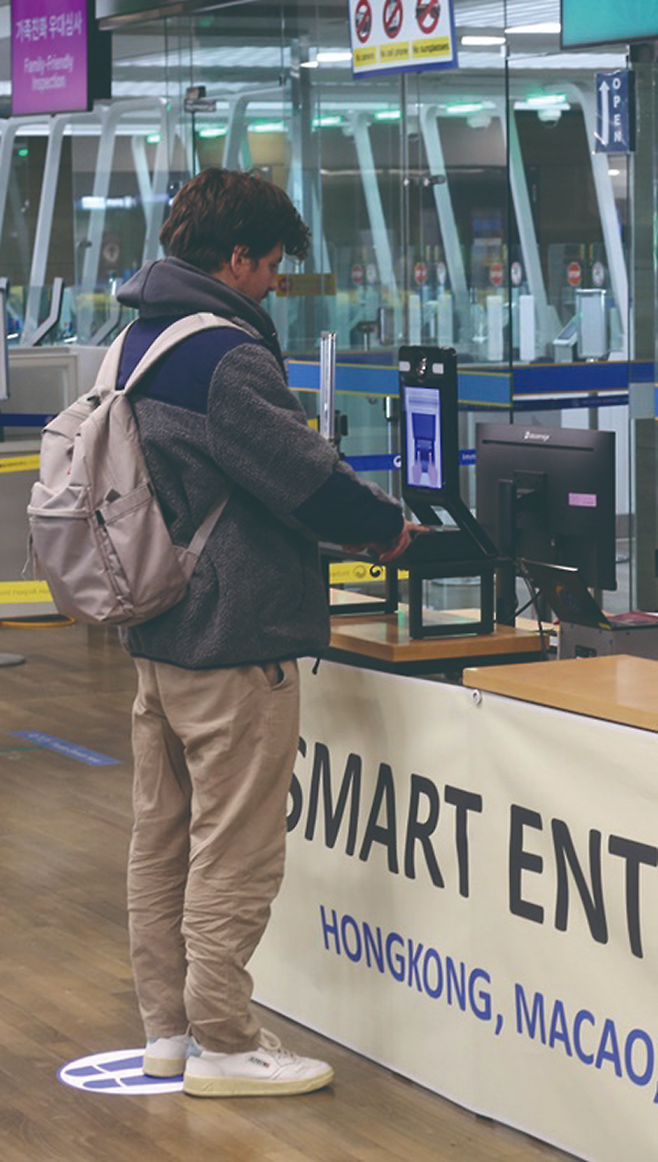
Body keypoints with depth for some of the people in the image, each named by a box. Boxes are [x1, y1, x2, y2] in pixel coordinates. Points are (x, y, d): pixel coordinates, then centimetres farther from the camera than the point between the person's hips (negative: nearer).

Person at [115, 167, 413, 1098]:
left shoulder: (138, 341, 11)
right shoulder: (225, 355, -19)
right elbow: (303, 476, -19)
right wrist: (386, 525, -1)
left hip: (156, 631, 10)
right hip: (232, 638, -10)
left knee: (162, 840, 14)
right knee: (235, 851, -2)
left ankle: (167, 1029, 23)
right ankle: (222, 1046, 5)